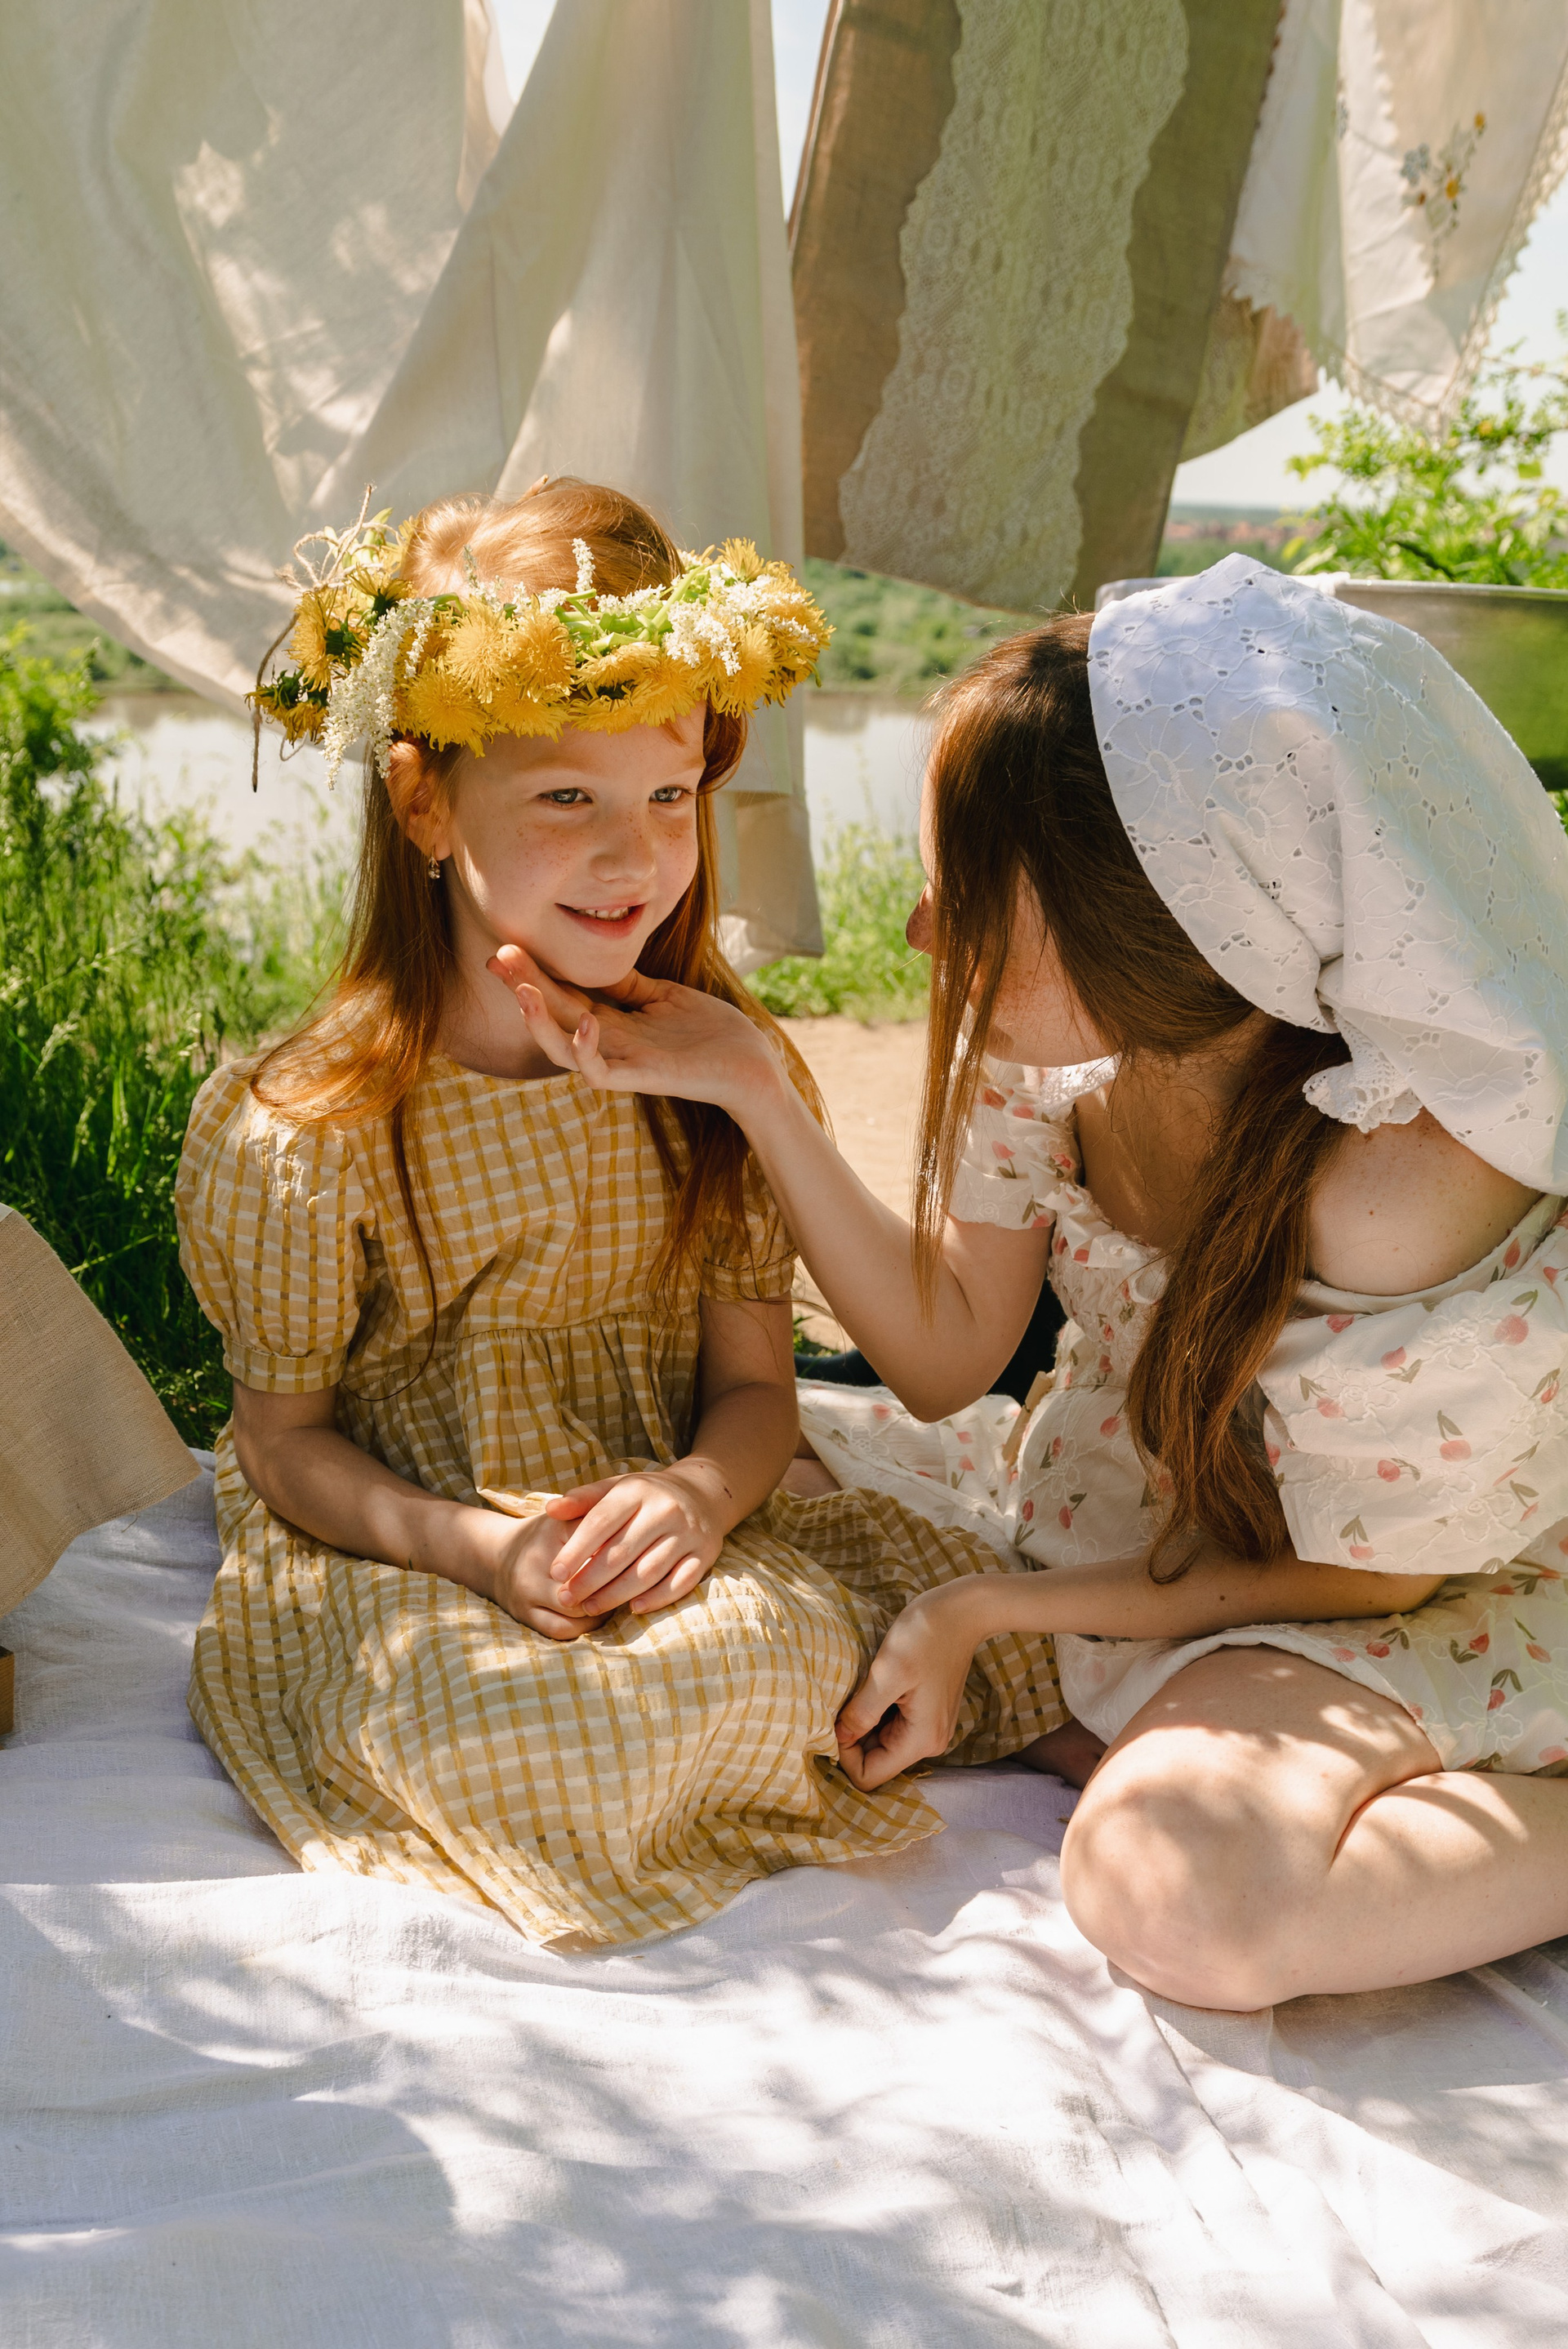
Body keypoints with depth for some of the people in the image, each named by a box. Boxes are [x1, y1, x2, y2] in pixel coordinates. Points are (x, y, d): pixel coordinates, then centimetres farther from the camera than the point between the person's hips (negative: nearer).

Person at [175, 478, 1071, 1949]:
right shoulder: (306, 1132, -15)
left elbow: (756, 1381, -1)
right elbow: (285, 1440, -7)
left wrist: (697, 1491, -24)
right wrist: (473, 1545, -26)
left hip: (661, 1524, 2)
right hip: (395, 1560, -1)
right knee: (505, 1730, -31)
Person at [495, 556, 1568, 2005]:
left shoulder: (1409, 1181, -35)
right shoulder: (1047, 1033, -17)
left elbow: (1348, 1576, -19)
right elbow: (945, 1355, -7)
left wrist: (982, 1614, -18)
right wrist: (748, 1083, -18)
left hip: (1416, 1594, -6)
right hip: (1114, 1493, 7)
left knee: (1179, 1889, -36)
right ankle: (1134, 1725, 2)